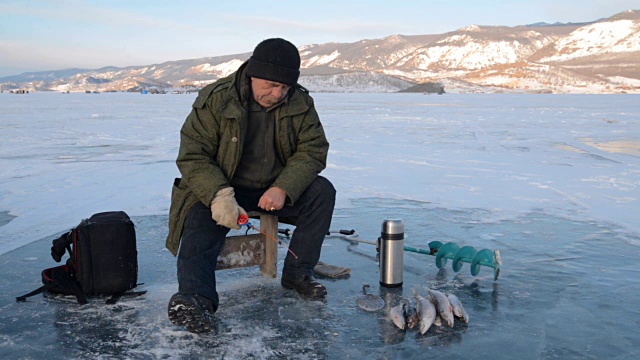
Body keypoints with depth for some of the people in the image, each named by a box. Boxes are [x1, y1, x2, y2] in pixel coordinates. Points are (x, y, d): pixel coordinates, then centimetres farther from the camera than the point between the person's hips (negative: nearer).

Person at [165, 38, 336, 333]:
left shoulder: (300, 103, -5)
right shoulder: (216, 99, -14)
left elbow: (313, 150, -6)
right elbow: (192, 155, -15)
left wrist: (283, 188, -24)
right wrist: (220, 195, -33)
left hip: (276, 189, 3)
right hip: (221, 190, -2)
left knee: (322, 191, -18)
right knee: (201, 220, -30)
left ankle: (297, 273, -11)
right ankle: (195, 298, -39)